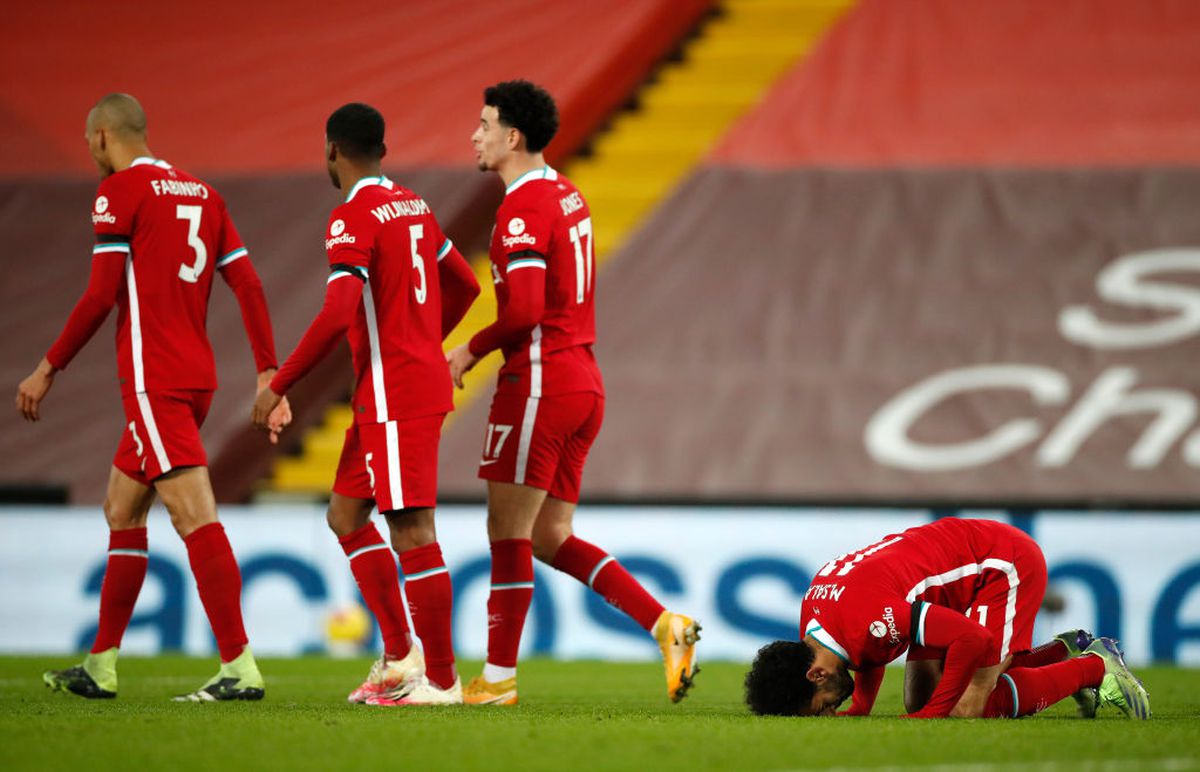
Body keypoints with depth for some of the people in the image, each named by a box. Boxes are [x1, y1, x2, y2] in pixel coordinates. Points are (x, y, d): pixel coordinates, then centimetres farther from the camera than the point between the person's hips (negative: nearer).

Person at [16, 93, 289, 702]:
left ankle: (240, 668, -19)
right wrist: (268, 373, 9)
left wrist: (48, 370, -3)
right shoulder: (201, 192, 16)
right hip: (196, 374, 9)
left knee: (194, 516, -13)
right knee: (121, 511, 17)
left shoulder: (119, 190, -6)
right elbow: (248, 286, 10)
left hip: (154, 379, -9)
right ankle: (101, 667, 22)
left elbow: (101, 296, -11)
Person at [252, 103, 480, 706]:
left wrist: (278, 386, -17)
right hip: (423, 377, 10)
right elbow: (464, 286, 23)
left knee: (411, 529, -7)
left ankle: (441, 679, -6)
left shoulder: (353, 220, -14)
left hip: (394, 396, -10)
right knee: (346, 513, 15)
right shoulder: (413, 207, 14)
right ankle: (399, 656, 13)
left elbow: (337, 316, -24)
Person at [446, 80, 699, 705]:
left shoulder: (523, 207, -14)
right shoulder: (569, 196, 16)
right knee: (550, 538, 11)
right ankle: (666, 625, 1)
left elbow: (524, 310, -22)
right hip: (585, 381, 9)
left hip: (540, 383, -9)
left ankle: (498, 678, 2)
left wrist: (471, 350, -7)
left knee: (509, 532, -2)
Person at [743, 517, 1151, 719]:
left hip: (1005, 564, -10)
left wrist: (930, 716, -29)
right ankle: (1065, 651, 16)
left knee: (968, 708, -21)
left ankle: (1095, 668, 0)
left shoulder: (864, 620, -36)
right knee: (918, 699, 4)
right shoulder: (810, 617, -6)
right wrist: (859, 708, 1)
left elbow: (974, 640, -35)